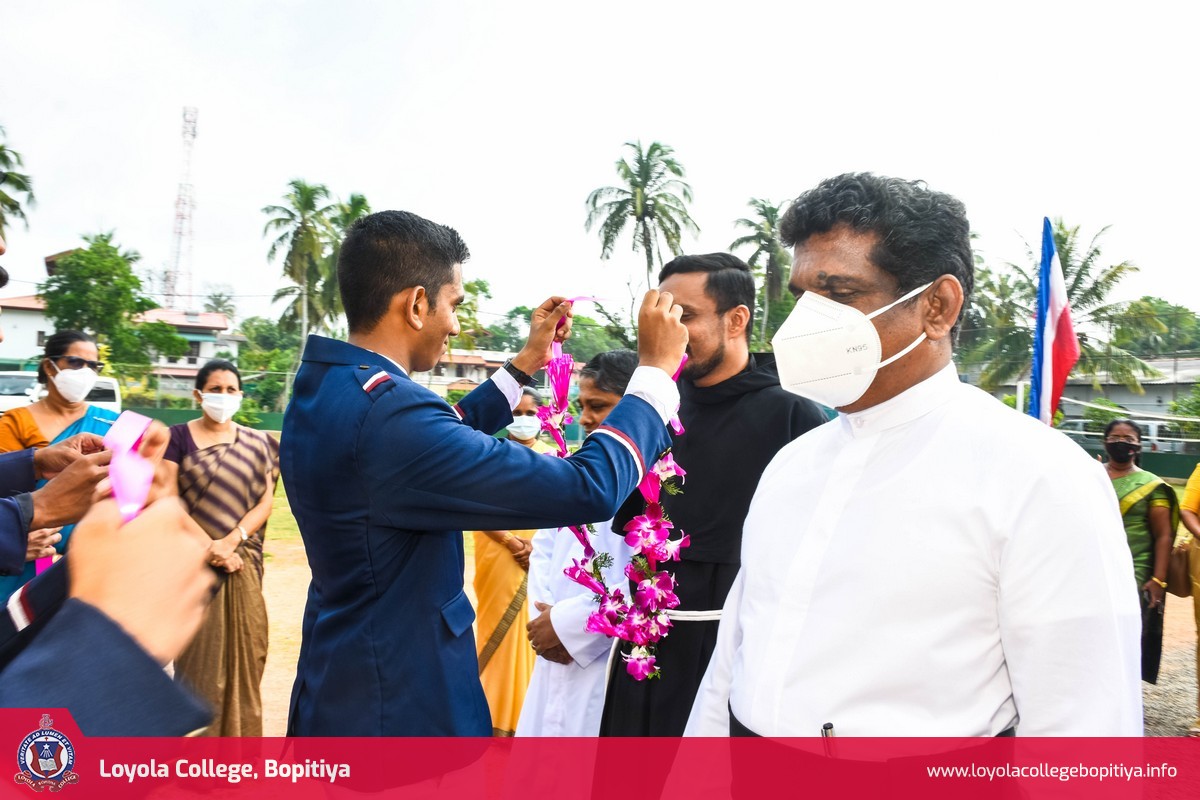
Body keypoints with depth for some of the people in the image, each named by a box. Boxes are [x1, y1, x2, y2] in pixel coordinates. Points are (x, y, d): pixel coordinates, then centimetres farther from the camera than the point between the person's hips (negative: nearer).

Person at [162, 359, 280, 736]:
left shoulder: (256, 443, 8)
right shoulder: (179, 436, 1)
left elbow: (265, 501, 1)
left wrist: (230, 541, -13)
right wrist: (206, 547, -14)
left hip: (242, 563, 2)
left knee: (242, 649, 5)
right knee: (199, 651, 0)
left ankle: (239, 732, 18)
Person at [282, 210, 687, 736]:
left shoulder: (324, 389, 0)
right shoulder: (387, 411, -29)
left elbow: (441, 444, 17)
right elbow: (588, 488, -28)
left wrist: (526, 363, 15)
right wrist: (656, 368, -15)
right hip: (400, 705, -9)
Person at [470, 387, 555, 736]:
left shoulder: (552, 457, 5)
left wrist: (536, 544, -11)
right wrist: (512, 542, -15)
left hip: (539, 558, 2)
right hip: (497, 557, -1)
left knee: (530, 629, 4)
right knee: (499, 628, 2)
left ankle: (527, 711, 17)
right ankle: (496, 713, 12)